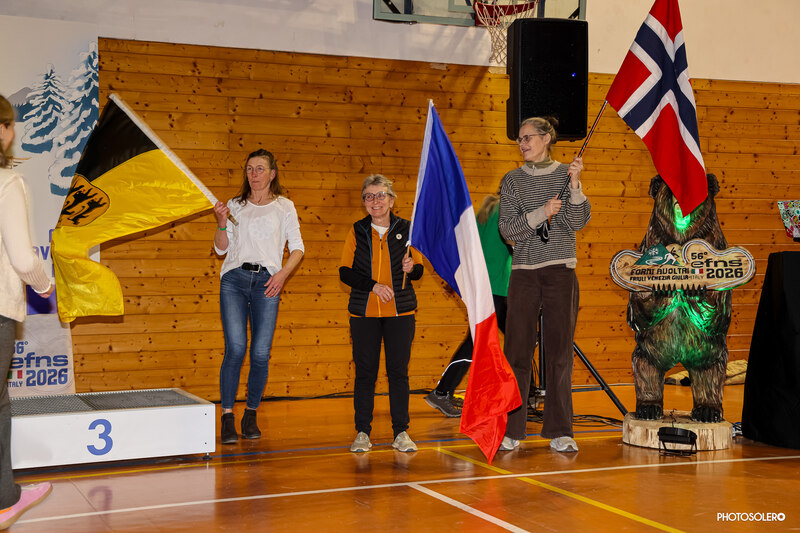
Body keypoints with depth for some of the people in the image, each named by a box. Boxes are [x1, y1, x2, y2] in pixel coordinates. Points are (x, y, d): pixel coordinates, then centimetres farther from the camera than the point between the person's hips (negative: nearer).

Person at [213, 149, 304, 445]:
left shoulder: (284, 206, 11)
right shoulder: (235, 205, 15)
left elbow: (297, 247, 8)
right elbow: (221, 248, 13)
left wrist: (282, 274, -6)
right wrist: (221, 223, -4)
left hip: (266, 281, 0)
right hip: (234, 278, 1)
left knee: (260, 353, -4)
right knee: (235, 348, -12)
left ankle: (251, 415, 12)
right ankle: (227, 417, -8)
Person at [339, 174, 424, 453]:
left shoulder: (406, 230, 4)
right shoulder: (357, 232, 5)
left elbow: (419, 270, 9)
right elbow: (345, 272, 2)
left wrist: (410, 269, -14)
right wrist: (373, 285, -12)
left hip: (400, 312, 0)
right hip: (364, 313, 0)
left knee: (398, 371, 1)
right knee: (365, 372, 3)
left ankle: (401, 432, 9)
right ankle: (362, 432, 11)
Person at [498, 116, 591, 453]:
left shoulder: (566, 174, 5)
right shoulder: (512, 181, 7)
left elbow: (577, 223, -4)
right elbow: (508, 229, -1)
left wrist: (575, 186, -16)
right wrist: (541, 213, -14)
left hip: (561, 273, -1)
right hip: (524, 273, 1)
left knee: (559, 353, 1)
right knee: (517, 352, 1)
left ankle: (559, 432, 8)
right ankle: (511, 431, 9)